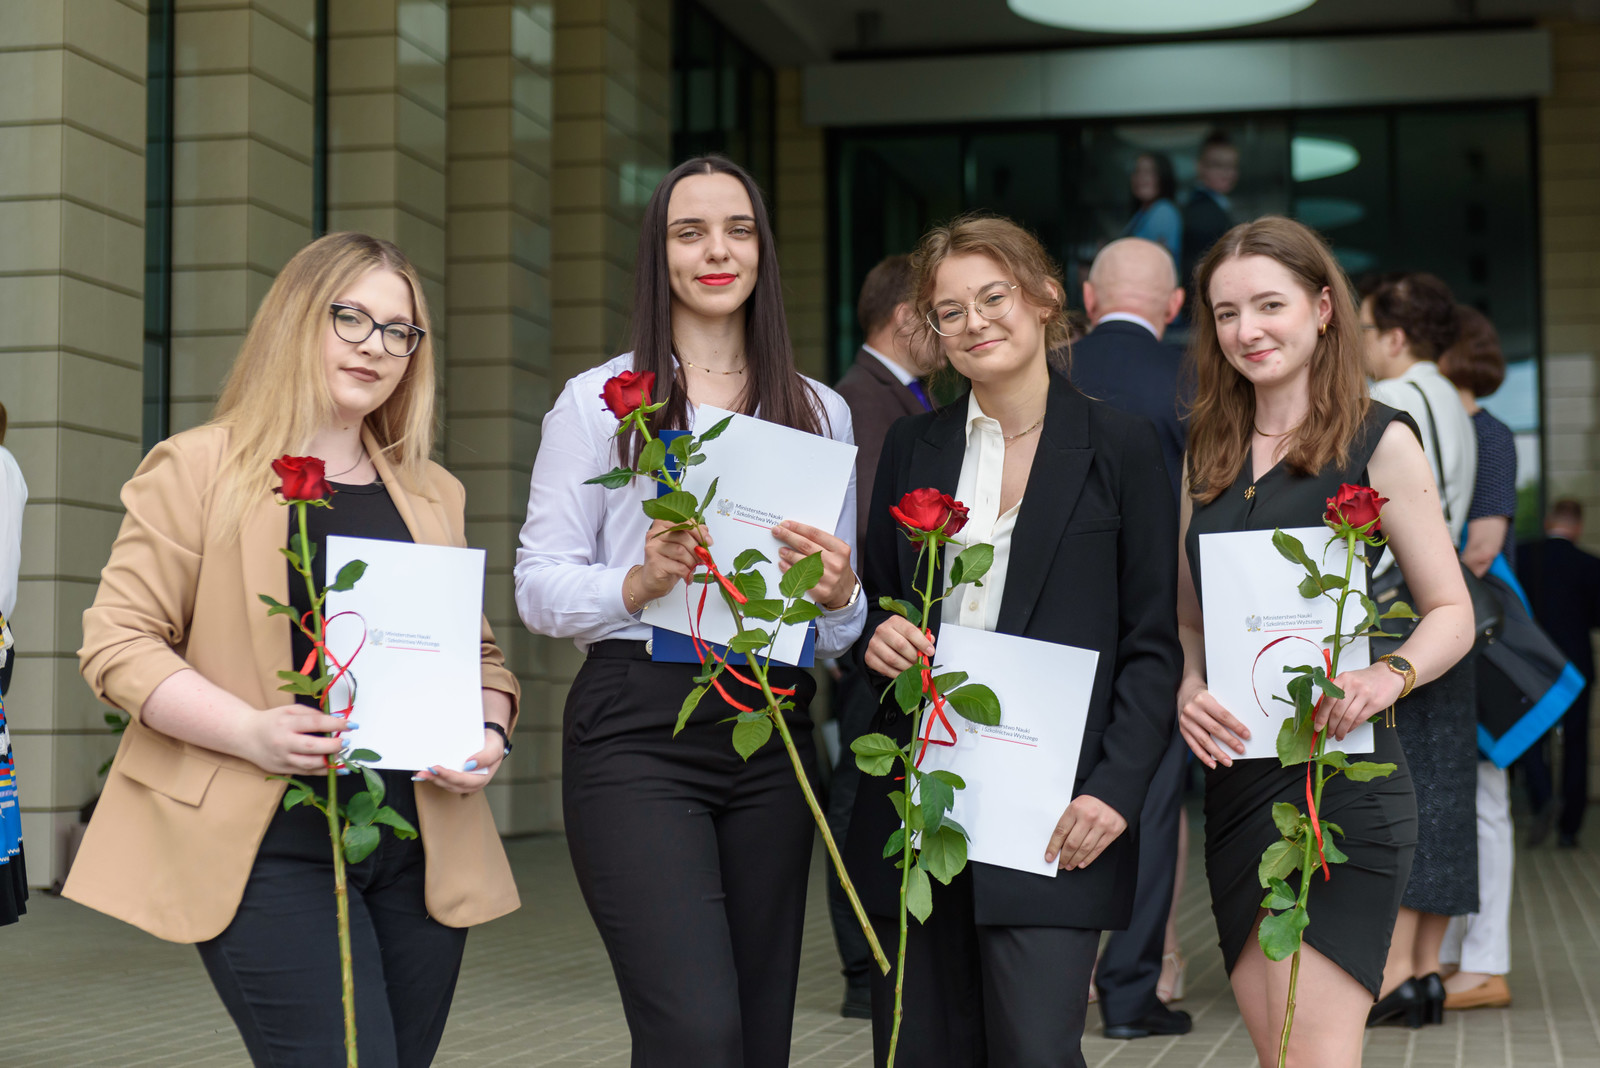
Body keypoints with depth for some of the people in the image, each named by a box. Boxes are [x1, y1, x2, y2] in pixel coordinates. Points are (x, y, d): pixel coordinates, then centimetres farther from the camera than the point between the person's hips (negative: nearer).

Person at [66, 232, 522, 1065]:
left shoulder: (434, 495, 18)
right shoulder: (198, 468, 3)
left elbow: (479, 652, 23)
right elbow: (117, 641, -3)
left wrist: (488, 733, 0)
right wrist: (250, 731, -18)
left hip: (419, 851, 5)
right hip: (269, 847, -5)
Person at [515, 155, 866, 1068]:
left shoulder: (821, 412, 14)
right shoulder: (601, 400, 5)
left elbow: (842, 631, 16)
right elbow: (539, 588, 1)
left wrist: (839, 593, -7)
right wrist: (640, 583, -17)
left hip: (773, 731, 4)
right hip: (638, 727, -4)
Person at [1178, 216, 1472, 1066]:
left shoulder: (1377, 439, -1)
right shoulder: (1207, 453, 14)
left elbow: (1451, 610, 0)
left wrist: (1388, 675, -21)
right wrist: (1188, 692, -5)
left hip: (1339, 776, -5)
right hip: (1234, 775, 6)